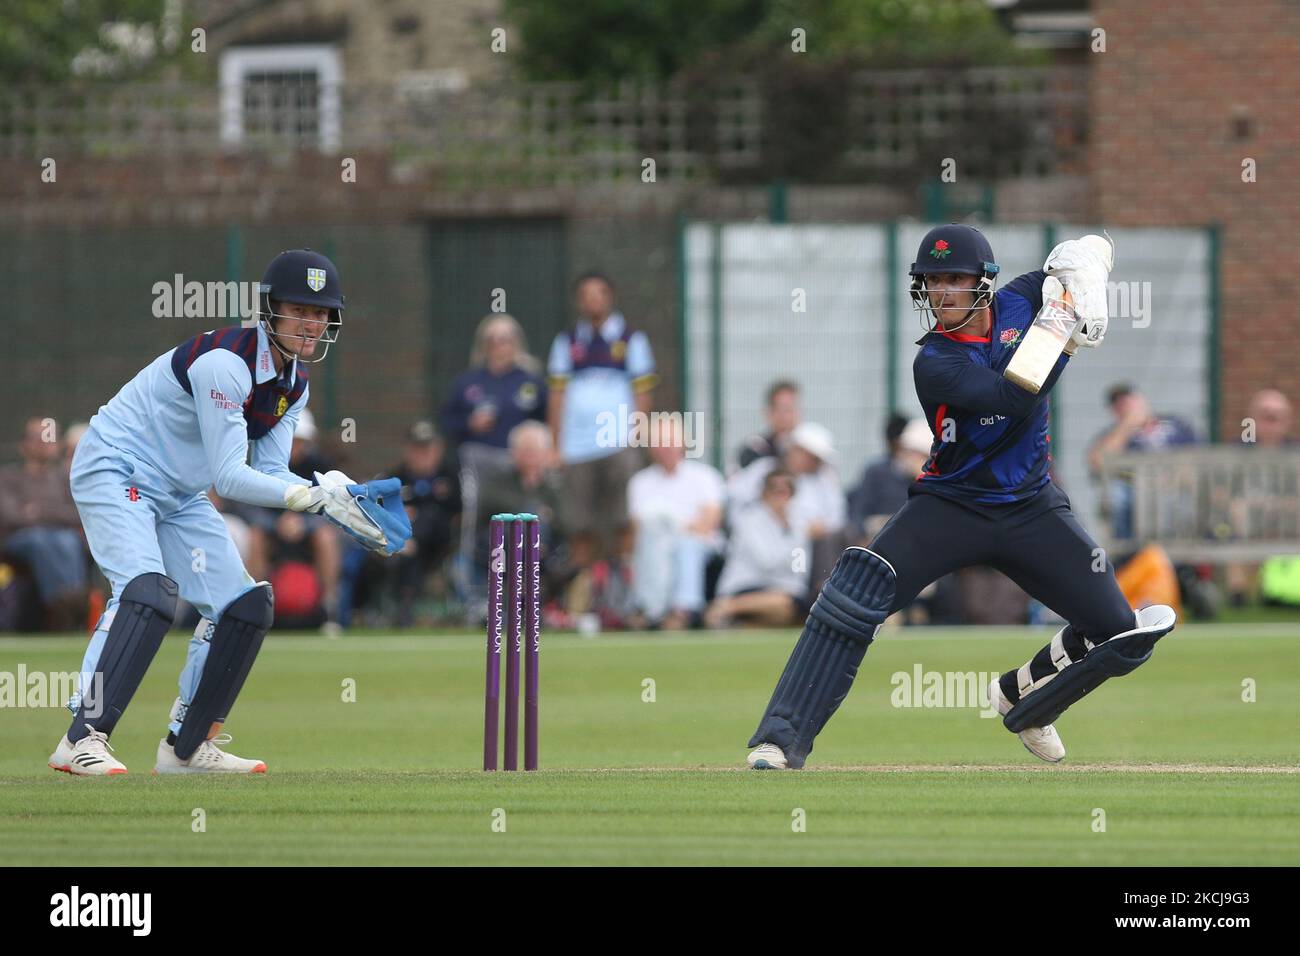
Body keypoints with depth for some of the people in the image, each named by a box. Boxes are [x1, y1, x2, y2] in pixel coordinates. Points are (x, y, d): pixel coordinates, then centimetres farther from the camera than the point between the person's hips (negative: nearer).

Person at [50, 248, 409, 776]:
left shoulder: (293, 382, 1)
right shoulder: (225, 362, -27)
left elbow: (270, 473, 1)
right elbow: (230, 477, -28)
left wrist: (335, 496, -16)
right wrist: (315, 496, -34)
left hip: (178, 495, 9)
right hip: (113, 471, -9)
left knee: (244, 605, 5)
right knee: (147, 590, -29)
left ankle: (187, 747, 14)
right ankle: (82, 741, -33)